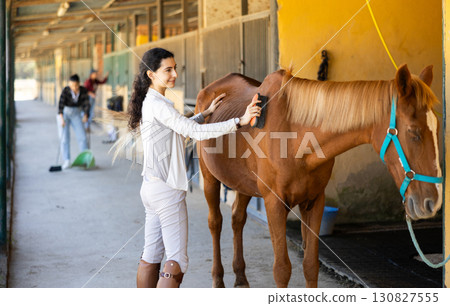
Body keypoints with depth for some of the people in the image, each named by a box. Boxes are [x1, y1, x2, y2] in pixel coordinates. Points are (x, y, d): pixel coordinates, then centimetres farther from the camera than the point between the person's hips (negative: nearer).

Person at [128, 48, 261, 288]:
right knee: (177, 260, -6)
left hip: (151, 187, 10)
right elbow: (195, 132, -24)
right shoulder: (158, 105, -17)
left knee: (151, 256, 13)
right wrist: (239, 122, -26)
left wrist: (207, 113, 28)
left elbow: (180, 128, 28)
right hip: (167, 189, -10)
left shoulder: (151, 102, 14)